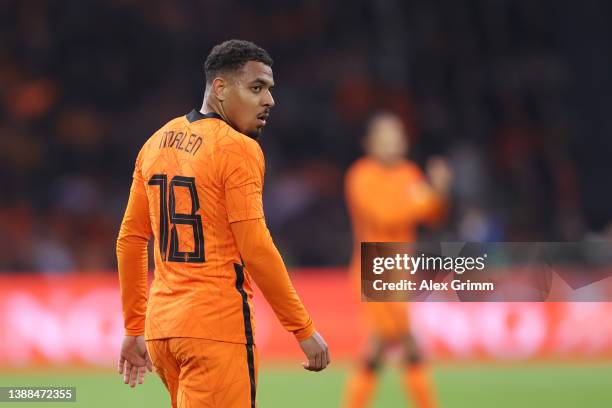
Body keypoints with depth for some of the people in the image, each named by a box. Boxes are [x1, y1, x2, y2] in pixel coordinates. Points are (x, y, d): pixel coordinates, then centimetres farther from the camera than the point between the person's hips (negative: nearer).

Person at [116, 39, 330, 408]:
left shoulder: (156, 144, 13)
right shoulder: (238, 149, -10)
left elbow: (129, 241, 15)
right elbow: (256, 250, -15)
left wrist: (135, 328, 21)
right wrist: (304, 329, -9)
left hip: (161, 324, 8)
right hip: (217, 327, -8)